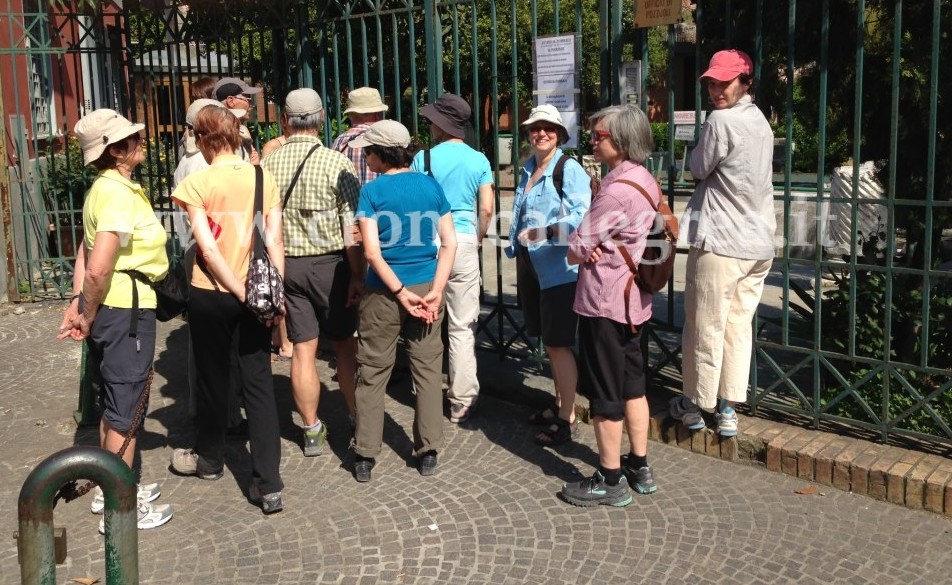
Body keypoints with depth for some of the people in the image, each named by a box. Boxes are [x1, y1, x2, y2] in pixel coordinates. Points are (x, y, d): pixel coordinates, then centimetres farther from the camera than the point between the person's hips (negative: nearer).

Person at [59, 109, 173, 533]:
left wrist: (78, 303, 5)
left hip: (105, 308, 10)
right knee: (125, 408, 1)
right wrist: (88, 316, -12)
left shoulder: (106, 188, 12)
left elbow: (85, 251, 12)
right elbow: (98, 270, -26)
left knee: (112, 405, 20)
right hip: (126, 308, -10)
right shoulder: (120, 196, -20)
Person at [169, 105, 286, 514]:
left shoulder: (196, 184, -9)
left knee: (213, 377, 16)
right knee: (259, 384, 4)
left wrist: (240, 292, -12)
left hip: (211, 295, -2)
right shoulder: (262, 177, -1)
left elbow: (208, 248, -15)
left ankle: (210, 458, 38)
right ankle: (268, 485, 0)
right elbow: (274, 240, -5)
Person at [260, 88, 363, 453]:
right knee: (344, 344, 13)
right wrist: (357, 275, -6)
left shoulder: (268, 164, -2)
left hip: (286, 264, 2)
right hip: (330, 263, -2)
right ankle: (356, 417, 23)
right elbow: (351, 226, -12)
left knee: (303, 350, 7)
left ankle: (312, 431, 16)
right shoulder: (337, 163, -11)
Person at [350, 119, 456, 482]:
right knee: (428, 371, 11)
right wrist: (435, 291, -7)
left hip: (383, 292, -2)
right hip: (426, 286, 3)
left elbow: (372, 251, -15)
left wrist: (401, 293, -12)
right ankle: (428, 452, 16)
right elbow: (449, 243, -3)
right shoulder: (431, 186, 2)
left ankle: (365, 456, 14)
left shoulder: (372, 191, -7)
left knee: (373, 373, 8)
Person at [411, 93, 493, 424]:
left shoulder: (424, 158, -4)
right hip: (464, 243, 0)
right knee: (462, 327, 4)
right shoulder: (479, 160, 0)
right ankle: (461, 402, 9)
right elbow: (486, 209, -3)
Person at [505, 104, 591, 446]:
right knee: (547, 342, 17)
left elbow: (579, 218, -21)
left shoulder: (570, 170, -10)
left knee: (558, 344, -3)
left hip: (558, 268, -8)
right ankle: (559, 404, 31)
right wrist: (517, 253, 19)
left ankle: (567, 420, 7)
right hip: (531, 265, 8)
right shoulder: (527, 170, 14)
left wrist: (538, 233, -24)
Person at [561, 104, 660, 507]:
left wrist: (586, 249, 4)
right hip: (634, 298, 9)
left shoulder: (616, 189, -21)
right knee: (632, 384, 17)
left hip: (604, 300, -9)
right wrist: (597, 246, -5)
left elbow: (576, 250, -17)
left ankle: (610, 481, 11)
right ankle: (639, 468, 27)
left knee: (604, 394, 1)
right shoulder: (646, 180, 9)